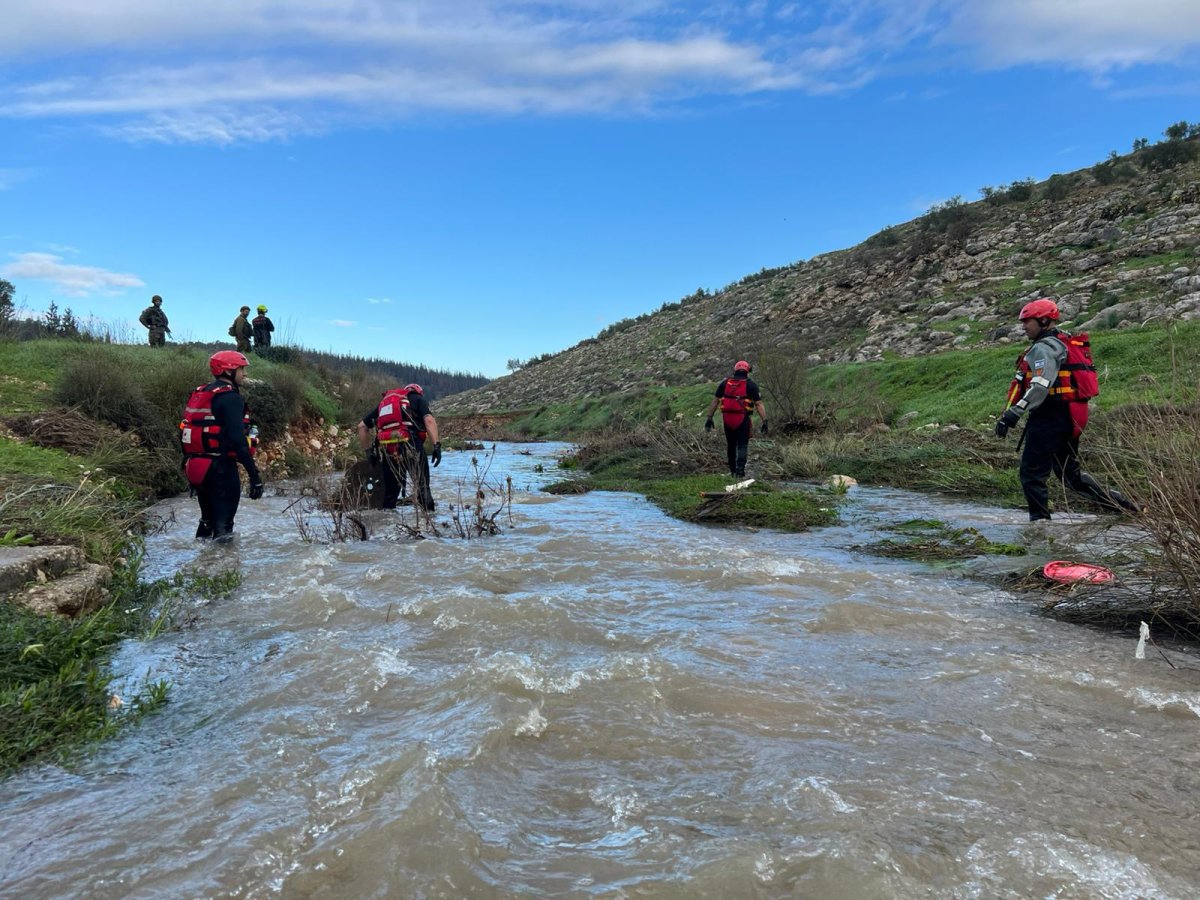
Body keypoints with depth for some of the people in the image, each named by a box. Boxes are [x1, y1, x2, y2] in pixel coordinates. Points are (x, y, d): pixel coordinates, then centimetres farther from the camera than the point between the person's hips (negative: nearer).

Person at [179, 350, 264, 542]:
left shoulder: (199, 394, 15)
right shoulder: (230, 397, -14)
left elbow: (185, 432, 18)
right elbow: (238, 439, -23)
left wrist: (188, 461, 26)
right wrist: (254, 474, -24)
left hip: (196, 466, 9)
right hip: (220, 467, -9)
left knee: (208, 518, 22)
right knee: (223, 519, -2)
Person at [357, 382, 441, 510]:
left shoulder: (384, 401, 30)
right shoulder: (417, 398, 18)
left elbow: (362, 426, 27)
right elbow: (429, 420, -2)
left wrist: (368, 450, 29)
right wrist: (436, 445, -9)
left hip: (388, 450, 4)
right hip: (411, 445, -4)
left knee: (390, 492, 13)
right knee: (423, 487, 1)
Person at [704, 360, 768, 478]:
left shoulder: (725, 383, 7)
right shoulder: (751, 385, -1)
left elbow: (715, 402, 8)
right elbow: (759, 405, -6)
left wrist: (709, 418, 12)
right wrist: (764, 422, -4)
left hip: (727, 419, 3)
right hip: (743, 420, -3)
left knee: (731, 445, 16)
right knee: (742, 445, 2)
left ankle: (732, 470, 25)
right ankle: (740, 470, -13)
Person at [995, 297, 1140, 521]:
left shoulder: (1045, 347, -14)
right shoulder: (1062, 343, 19)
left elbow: (1040, 387, -27)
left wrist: (1013, 414, -31)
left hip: (1050, 418, -10)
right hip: (1069, 417, 10)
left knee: (1032, 474, -4)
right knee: (1070, 472, 21)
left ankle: (1040, 520, -1)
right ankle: (1120, 503, 22)